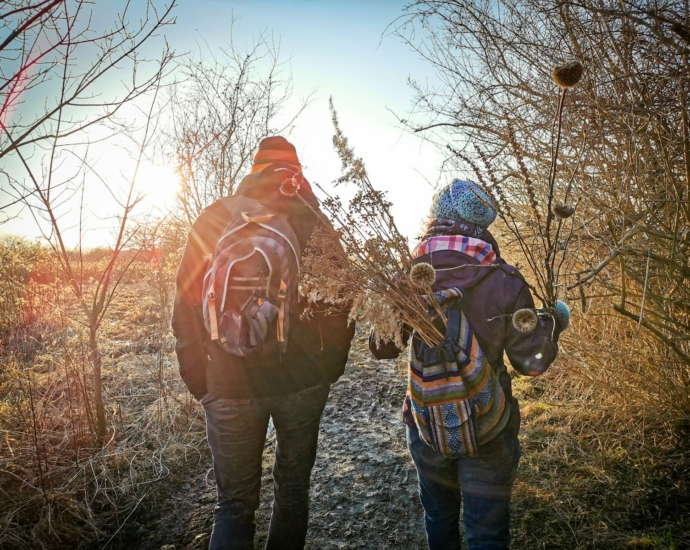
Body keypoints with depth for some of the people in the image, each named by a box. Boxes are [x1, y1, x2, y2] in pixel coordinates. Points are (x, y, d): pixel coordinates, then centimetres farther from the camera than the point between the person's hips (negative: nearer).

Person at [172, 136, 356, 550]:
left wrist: (200, 382, 4)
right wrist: (329, 370, 9)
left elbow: (187, 308, -3)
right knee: (293, 489, 20)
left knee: (235, 504, 13)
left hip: (232, 386, 0)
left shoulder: (213, 220, -1)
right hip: (304, 381, 1)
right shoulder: (316, 223, -1)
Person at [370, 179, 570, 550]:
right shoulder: (505, 283, -17)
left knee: (438, 515, 26)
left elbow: (382, 348, 0)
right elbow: (532, 362, -11)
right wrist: (553, 324, 8)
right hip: (486, 428, -2)